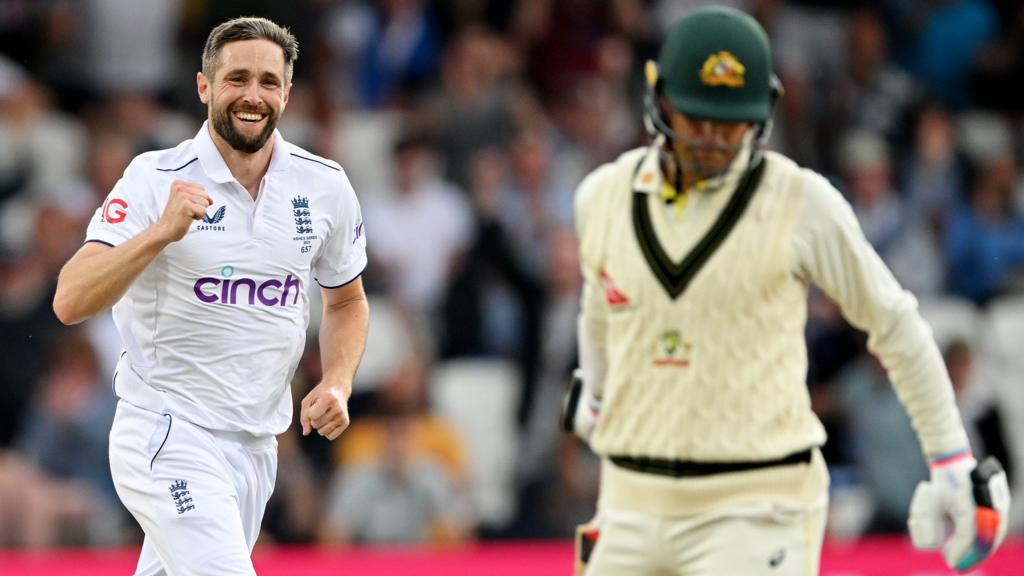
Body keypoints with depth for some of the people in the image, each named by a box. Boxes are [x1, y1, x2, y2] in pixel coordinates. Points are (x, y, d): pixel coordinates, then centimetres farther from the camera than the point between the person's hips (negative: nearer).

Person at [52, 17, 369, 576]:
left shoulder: (324, 186, 3)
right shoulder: (156, 179, -10)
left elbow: (347, 302, 20)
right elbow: (70, 302, -20)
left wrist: (336, 384, 1)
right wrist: (162, 232, -32)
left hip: (256, 446, 6)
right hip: (166, 439, -5)